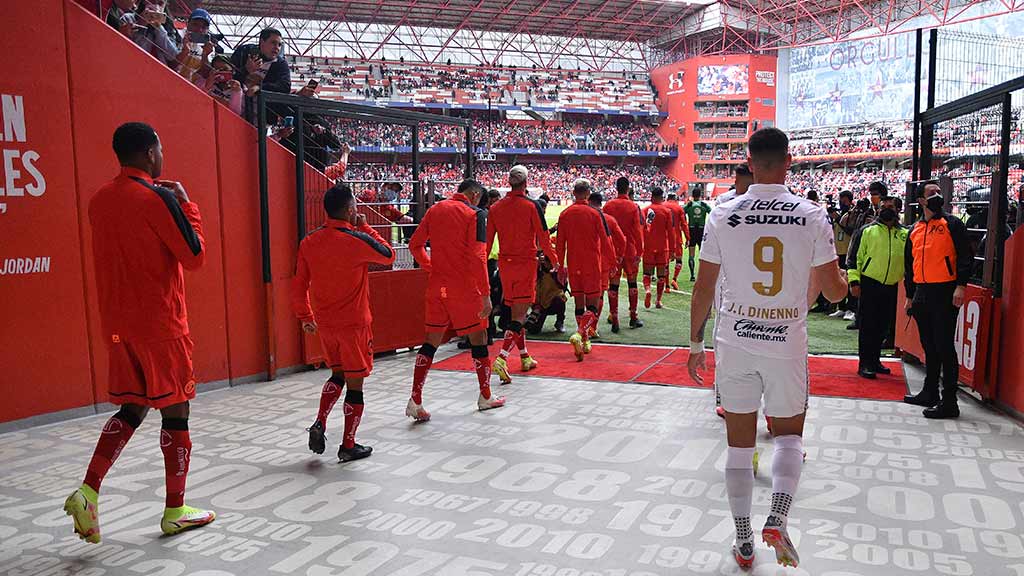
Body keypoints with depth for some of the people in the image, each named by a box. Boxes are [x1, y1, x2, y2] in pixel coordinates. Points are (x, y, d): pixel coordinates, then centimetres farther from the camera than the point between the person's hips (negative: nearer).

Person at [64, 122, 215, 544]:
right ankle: (175, 511, 12)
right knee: (175, 409, 3)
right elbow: (195, 256, -12)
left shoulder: (100, 200, 9)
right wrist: (186, 204, -3)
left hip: (117, 324, 7)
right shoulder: (158, 198, -14)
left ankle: (88, 491, 4)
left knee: (133, 406, 18)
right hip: (160, 324, -7)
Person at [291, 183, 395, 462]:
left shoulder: (310, 241, 0)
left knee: (338, 374, 25)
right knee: (355, 384, 6)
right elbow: (389, 255, 0)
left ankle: (319, 424, 10)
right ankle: (348, 446, 12)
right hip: (354, 324, -6)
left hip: (325, 324, 6)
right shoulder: (356, 240, -16)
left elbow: (299, 284, 5)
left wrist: (305, 316, 18)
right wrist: (364, 227, 4)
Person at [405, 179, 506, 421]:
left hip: (437, 286, 5)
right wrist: (486, 294, -13)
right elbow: (477, 256, -15)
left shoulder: (435, 209, 10)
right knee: (478, 338, 10)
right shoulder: (475, 214, -7)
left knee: (431, 341, 10)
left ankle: (415, 401, 4)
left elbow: (415, 245, 10)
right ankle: (485, 397, 21)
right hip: (464, 287, -5)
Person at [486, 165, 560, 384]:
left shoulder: (495, 208, 4)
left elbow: (487, 241, 7)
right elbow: (543, 239, -7)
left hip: (504, 264, 5)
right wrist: (555, 261, 8)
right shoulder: (532, 206, -8)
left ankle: (525, 357, 26)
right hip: (526, 263, -5)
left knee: (515, 310, 16)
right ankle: (502, 359, -20)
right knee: (519, 314, -5)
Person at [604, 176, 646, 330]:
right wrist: (640, 252, 1)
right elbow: (638, 231, -5)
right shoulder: (633, 207, -5)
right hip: (630, 250, -1)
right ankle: (633, 317, 18)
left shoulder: (608, 206, 0)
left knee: (613, 284, 2)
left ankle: (614, 319, 1)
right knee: (632, 282, 11)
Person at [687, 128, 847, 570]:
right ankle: (777, 522, 0)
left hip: (735, 343, 1)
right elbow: (834, 291, -3)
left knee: (739, 446, 12)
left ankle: (744, 544, 21)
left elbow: (704, 288, -2)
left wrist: (695, 342, 9)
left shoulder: (723, 215, -5)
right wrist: (844, 278, 21)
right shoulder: (812, 216, -7)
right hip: (787, 345, 0)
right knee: (789, 436, 20)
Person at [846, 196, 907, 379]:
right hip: (869, 284, -4)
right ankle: (864, 364, 2)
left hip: (891, 287, 4)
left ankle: (875, 360, 23)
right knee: (868, 326, -2)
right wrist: (854, 281, -9)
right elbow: (855, 257, -2)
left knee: (883, 327, 11)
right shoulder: (867, 231, 1)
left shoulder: (905, 234, 11)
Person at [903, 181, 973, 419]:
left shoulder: (952, 224, -1)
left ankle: (949, 402, -3)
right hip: (922, 293, 6)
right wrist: (909, 296, 20)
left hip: (945, 292, -6)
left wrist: (960, 285, -17)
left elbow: (966, 256, -7)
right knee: (929, 346, 14)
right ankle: (930, 394, 24)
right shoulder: (915, 229, 16)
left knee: (944, 347, -7)